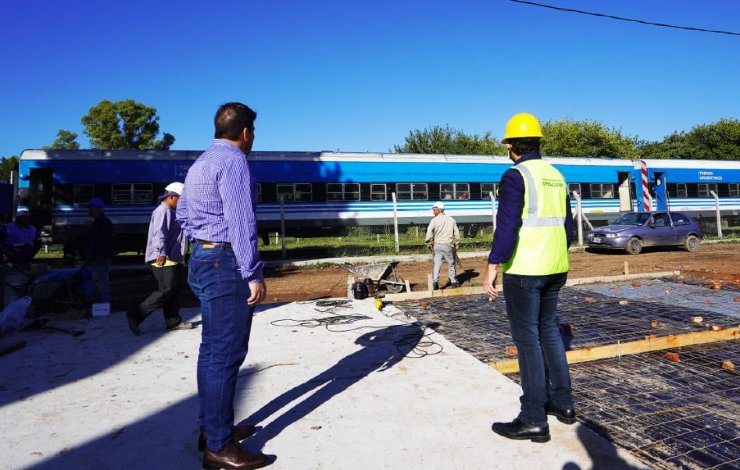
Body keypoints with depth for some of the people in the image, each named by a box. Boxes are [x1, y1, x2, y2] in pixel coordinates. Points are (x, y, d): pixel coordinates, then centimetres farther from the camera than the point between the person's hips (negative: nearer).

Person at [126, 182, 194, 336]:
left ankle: (173, 322, 18)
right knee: (166, 290, -11)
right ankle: (135, 315, -5)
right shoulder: (163, 211, -12)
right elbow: (159, 234, -23)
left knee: (176, 290, 12)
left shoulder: (171, 212, 20)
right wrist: (161, 253, -30)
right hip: (164, 260, -11)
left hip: (173, 259, 11)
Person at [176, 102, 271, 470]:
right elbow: (241, 223, -20)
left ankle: (211, 428, 26)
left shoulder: (200, 163, 18)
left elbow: (183, 212, 23)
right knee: (226, 353, -6)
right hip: (226, 264, -10)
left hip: (203, 260, 10)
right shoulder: (233, 161, -13)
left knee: (212, 349, 15)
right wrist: (253, 273, -20)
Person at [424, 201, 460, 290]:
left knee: (437, 264, 3)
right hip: (448, 246, 1)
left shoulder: (434, 220, -4)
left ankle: (435, 282, -7)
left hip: (437, 245, -1)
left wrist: (429, 245, -5)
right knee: (451, 264, 14)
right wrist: (456, 245, 14)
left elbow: (429, 233, -13)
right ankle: (454, 282, 21)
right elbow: (456, 233, 7)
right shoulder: (451, 219, 6)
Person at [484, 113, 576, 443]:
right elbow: (568, 227, 16)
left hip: (524, 270, -8)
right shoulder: (556, 176, 12)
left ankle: (533, 420, 4)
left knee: (527, 339, -2)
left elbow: (507, 227, -20)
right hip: (555, 268, 8)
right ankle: (562, 402, 28)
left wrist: (492, 268, -17)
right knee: (549, 330, 19)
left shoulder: (515, 176, -11)